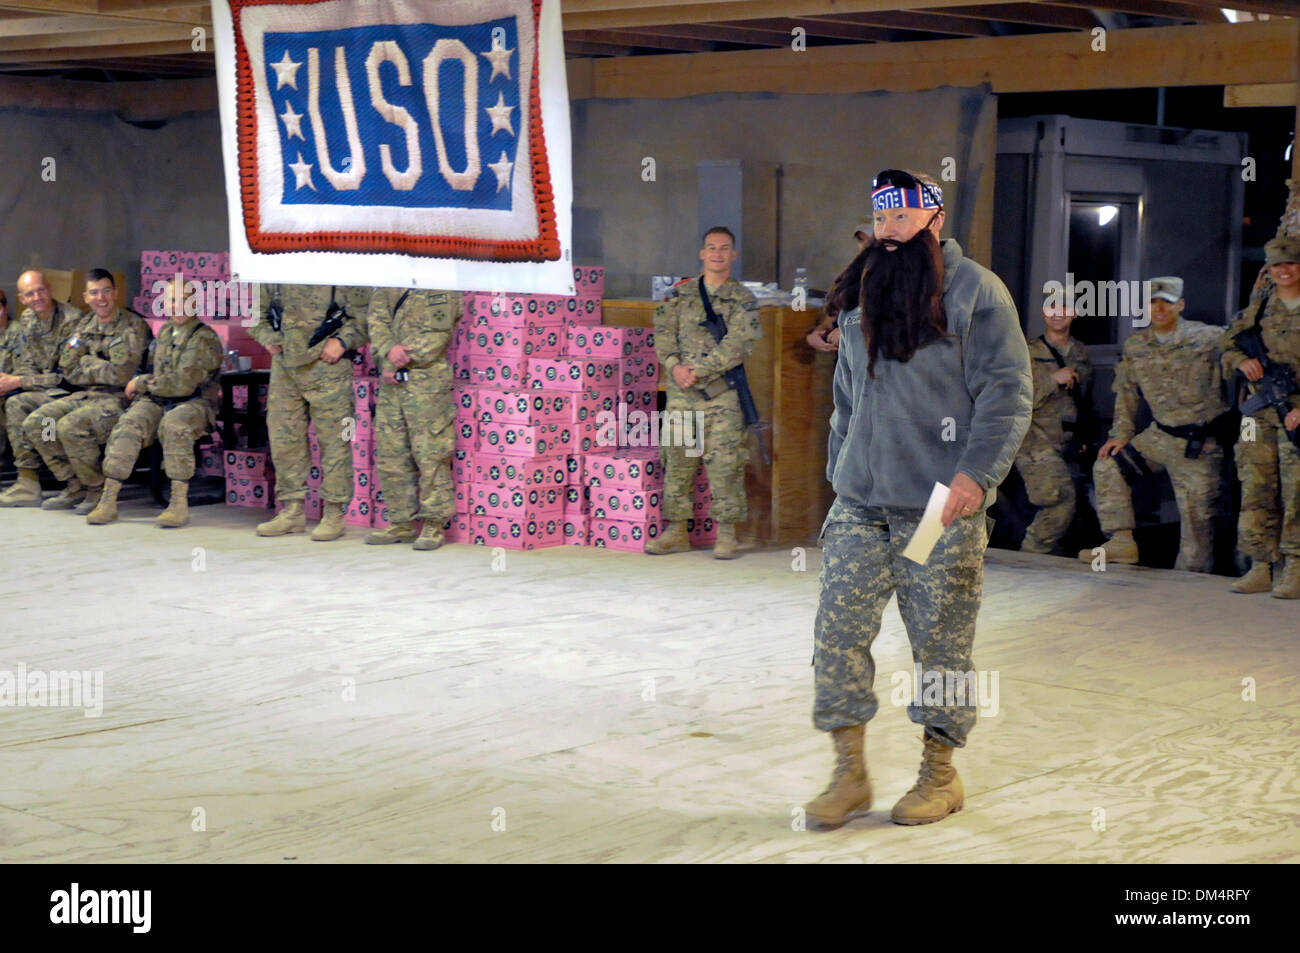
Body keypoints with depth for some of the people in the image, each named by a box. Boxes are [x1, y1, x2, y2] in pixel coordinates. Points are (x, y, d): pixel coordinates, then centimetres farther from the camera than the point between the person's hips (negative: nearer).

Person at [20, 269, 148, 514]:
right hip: (84, 395, 8)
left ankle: (98, 491, -11)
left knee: (70, 427, -31)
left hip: (116, 400, -8)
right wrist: (101, 369, -7)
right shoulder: (85, 325, 14)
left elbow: (121, 375, -17)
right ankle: (74, 487, 2)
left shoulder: (133, 326, -8)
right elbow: (67, 370, 8)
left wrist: (87, 363, -3)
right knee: (34, 425, -8)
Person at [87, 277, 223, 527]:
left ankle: (180, 503, -36)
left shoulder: (205, 339, -8)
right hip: (158, 401, 5)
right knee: (129, 425, -24)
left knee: (174, 424, -38)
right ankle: (108, 500, -26)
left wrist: (142, 383, -6)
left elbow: (182, 384, -15)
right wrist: (145, 384, 7)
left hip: (195, 403, -5)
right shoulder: (165, 331, 17)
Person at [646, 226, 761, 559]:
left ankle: (726, 532, 2)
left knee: (725, 461, -6)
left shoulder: (743, 300, 4)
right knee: (677, 458, 4)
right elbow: (663, 331, 7)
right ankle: (675, 530, 12)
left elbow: (737, 344, -9)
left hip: (723, 392, -3)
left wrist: (699, 370, -15)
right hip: (681, 392, 3)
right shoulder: (681, 293, 13)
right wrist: (675, 365, -11)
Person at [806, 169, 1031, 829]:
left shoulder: (975, 291, -5)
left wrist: (975, 473, -19)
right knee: (838, 632, 0)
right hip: (858, 508, 6)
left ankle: (939, 774, 17)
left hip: (942, 512, -5)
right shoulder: (860, 298, 15)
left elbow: (1008, 392, -9)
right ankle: (849, 770, 10)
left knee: (941, 645, 2)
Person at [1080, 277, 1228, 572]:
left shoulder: (1208, 338, -10)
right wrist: (1121, 434, 10)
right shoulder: (1135, 345, 5)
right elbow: (1126, 391, 14)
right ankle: (1122, 540, 7)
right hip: (1159, 434, 6)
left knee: (1196, 514, -4)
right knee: (1107, 466, 4)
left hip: (1200, 442, -6)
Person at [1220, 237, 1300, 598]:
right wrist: (1242, 361, -2)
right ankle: (1260, 568, 9)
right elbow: (1227, 345, 22)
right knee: (1256, 492, 3)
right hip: (1259, 416, 4)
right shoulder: (1257, 311, 14)